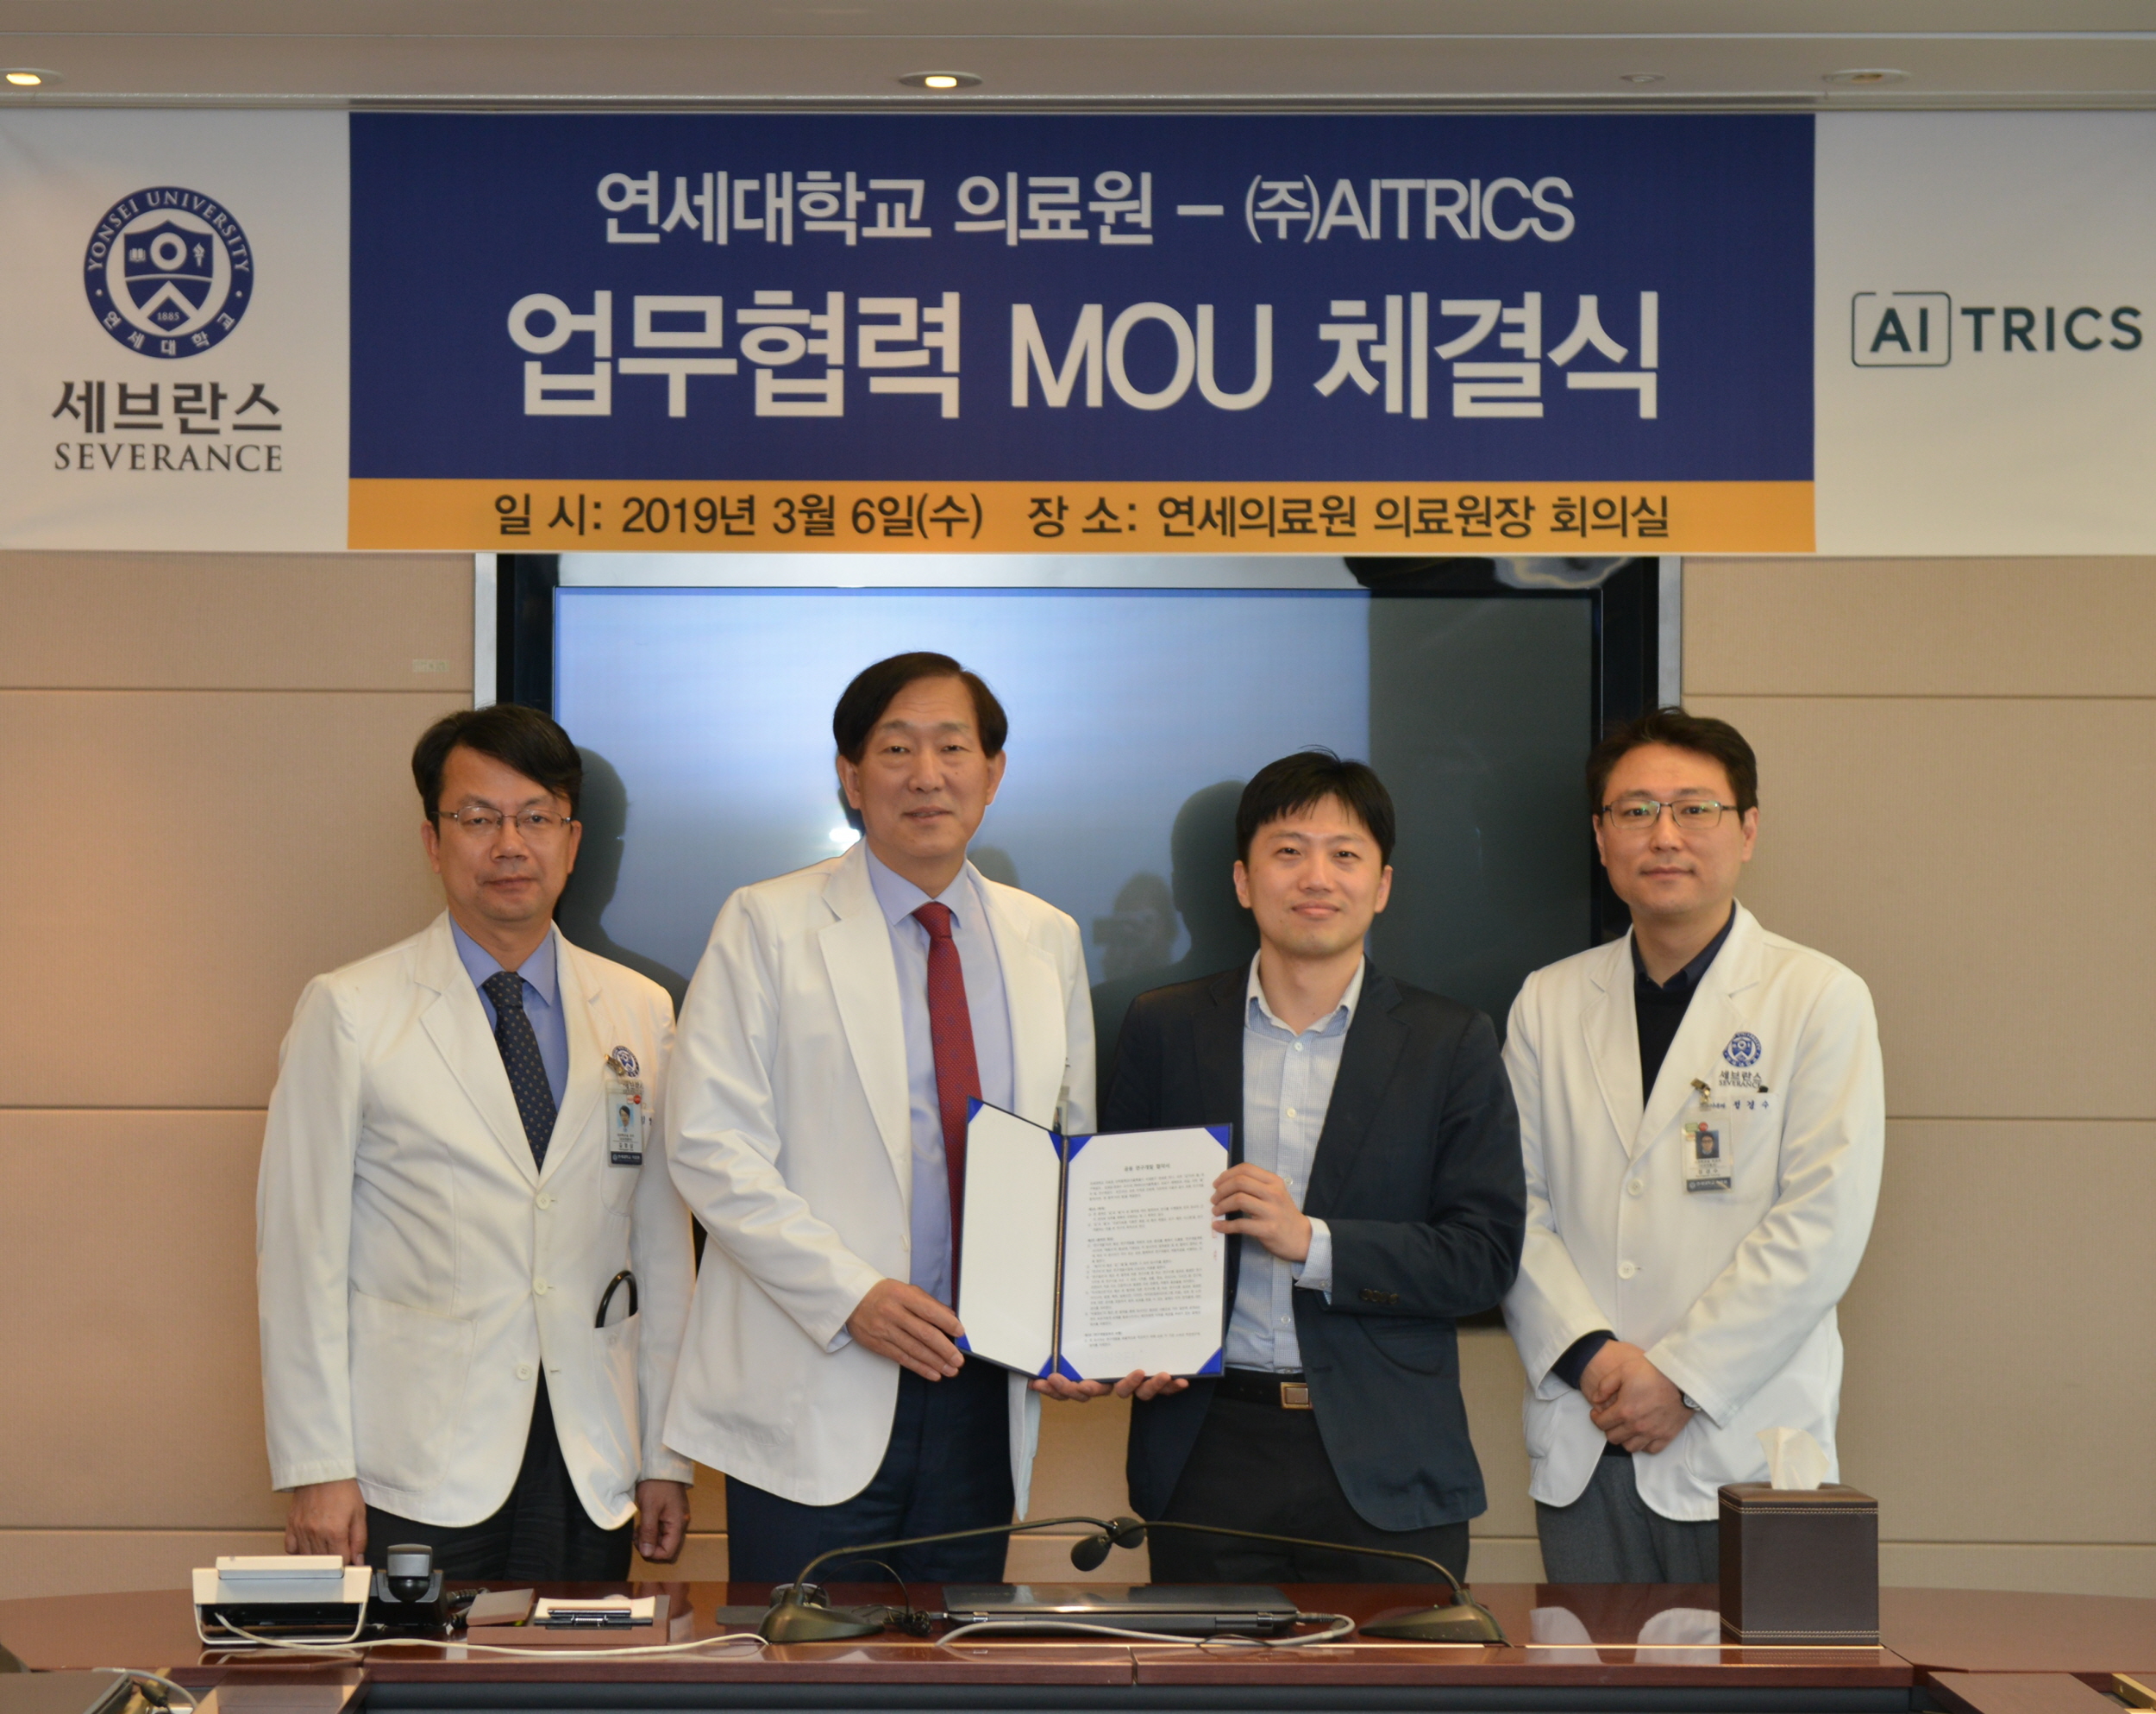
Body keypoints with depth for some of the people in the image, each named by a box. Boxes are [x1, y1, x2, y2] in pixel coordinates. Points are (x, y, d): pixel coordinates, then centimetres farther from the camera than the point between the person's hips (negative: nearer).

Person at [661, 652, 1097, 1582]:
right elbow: (710, 1146, -8)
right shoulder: (768, 927, -1)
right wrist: (850, 1295, -17)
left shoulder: (1047, 940, 13)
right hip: (816, 1389, -4)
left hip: (984, 1390, 4)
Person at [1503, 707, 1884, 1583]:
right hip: (1582, 1446, 3)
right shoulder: (1549, 1003, 11)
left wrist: (1682, 1378, -12)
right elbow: (1515, 1205, 7)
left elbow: (1822, 1226, -8)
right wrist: (1588, 1354, -9)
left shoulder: (1819, 999, -1)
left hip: (1745, 1447, -3)